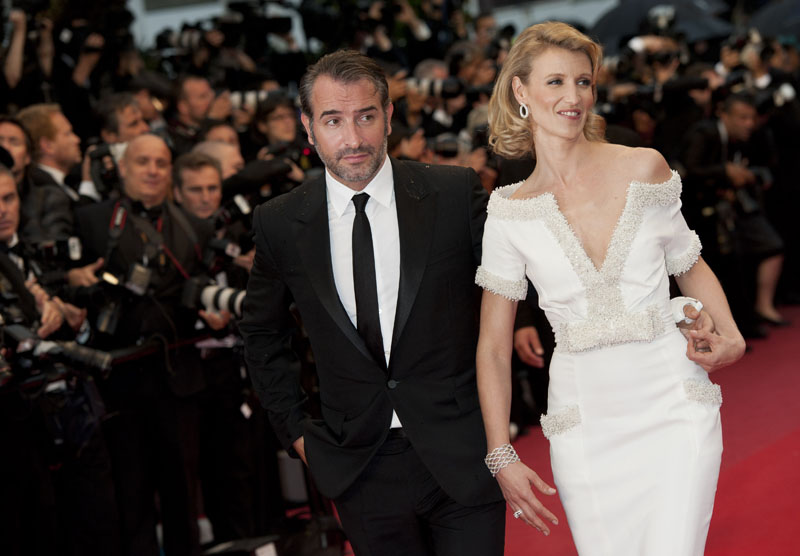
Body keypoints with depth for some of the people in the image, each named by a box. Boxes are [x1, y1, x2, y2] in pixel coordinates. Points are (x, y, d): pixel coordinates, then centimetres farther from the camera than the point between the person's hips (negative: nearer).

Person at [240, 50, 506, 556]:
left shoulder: (456, 193, -7)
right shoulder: (280, 224, -1)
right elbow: (263, 334, 13)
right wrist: (295, 430, 9)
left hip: (461, 454, -1)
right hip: (361, 468, 1)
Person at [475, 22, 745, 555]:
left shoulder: (643, 169, -1)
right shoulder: (510, 214, 0)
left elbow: (690, 266, 15)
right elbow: (493, 347, 5)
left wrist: (731, 337, -3)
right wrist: (502, 457, -1)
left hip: (673, 405, -1)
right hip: (583, 420, 1)